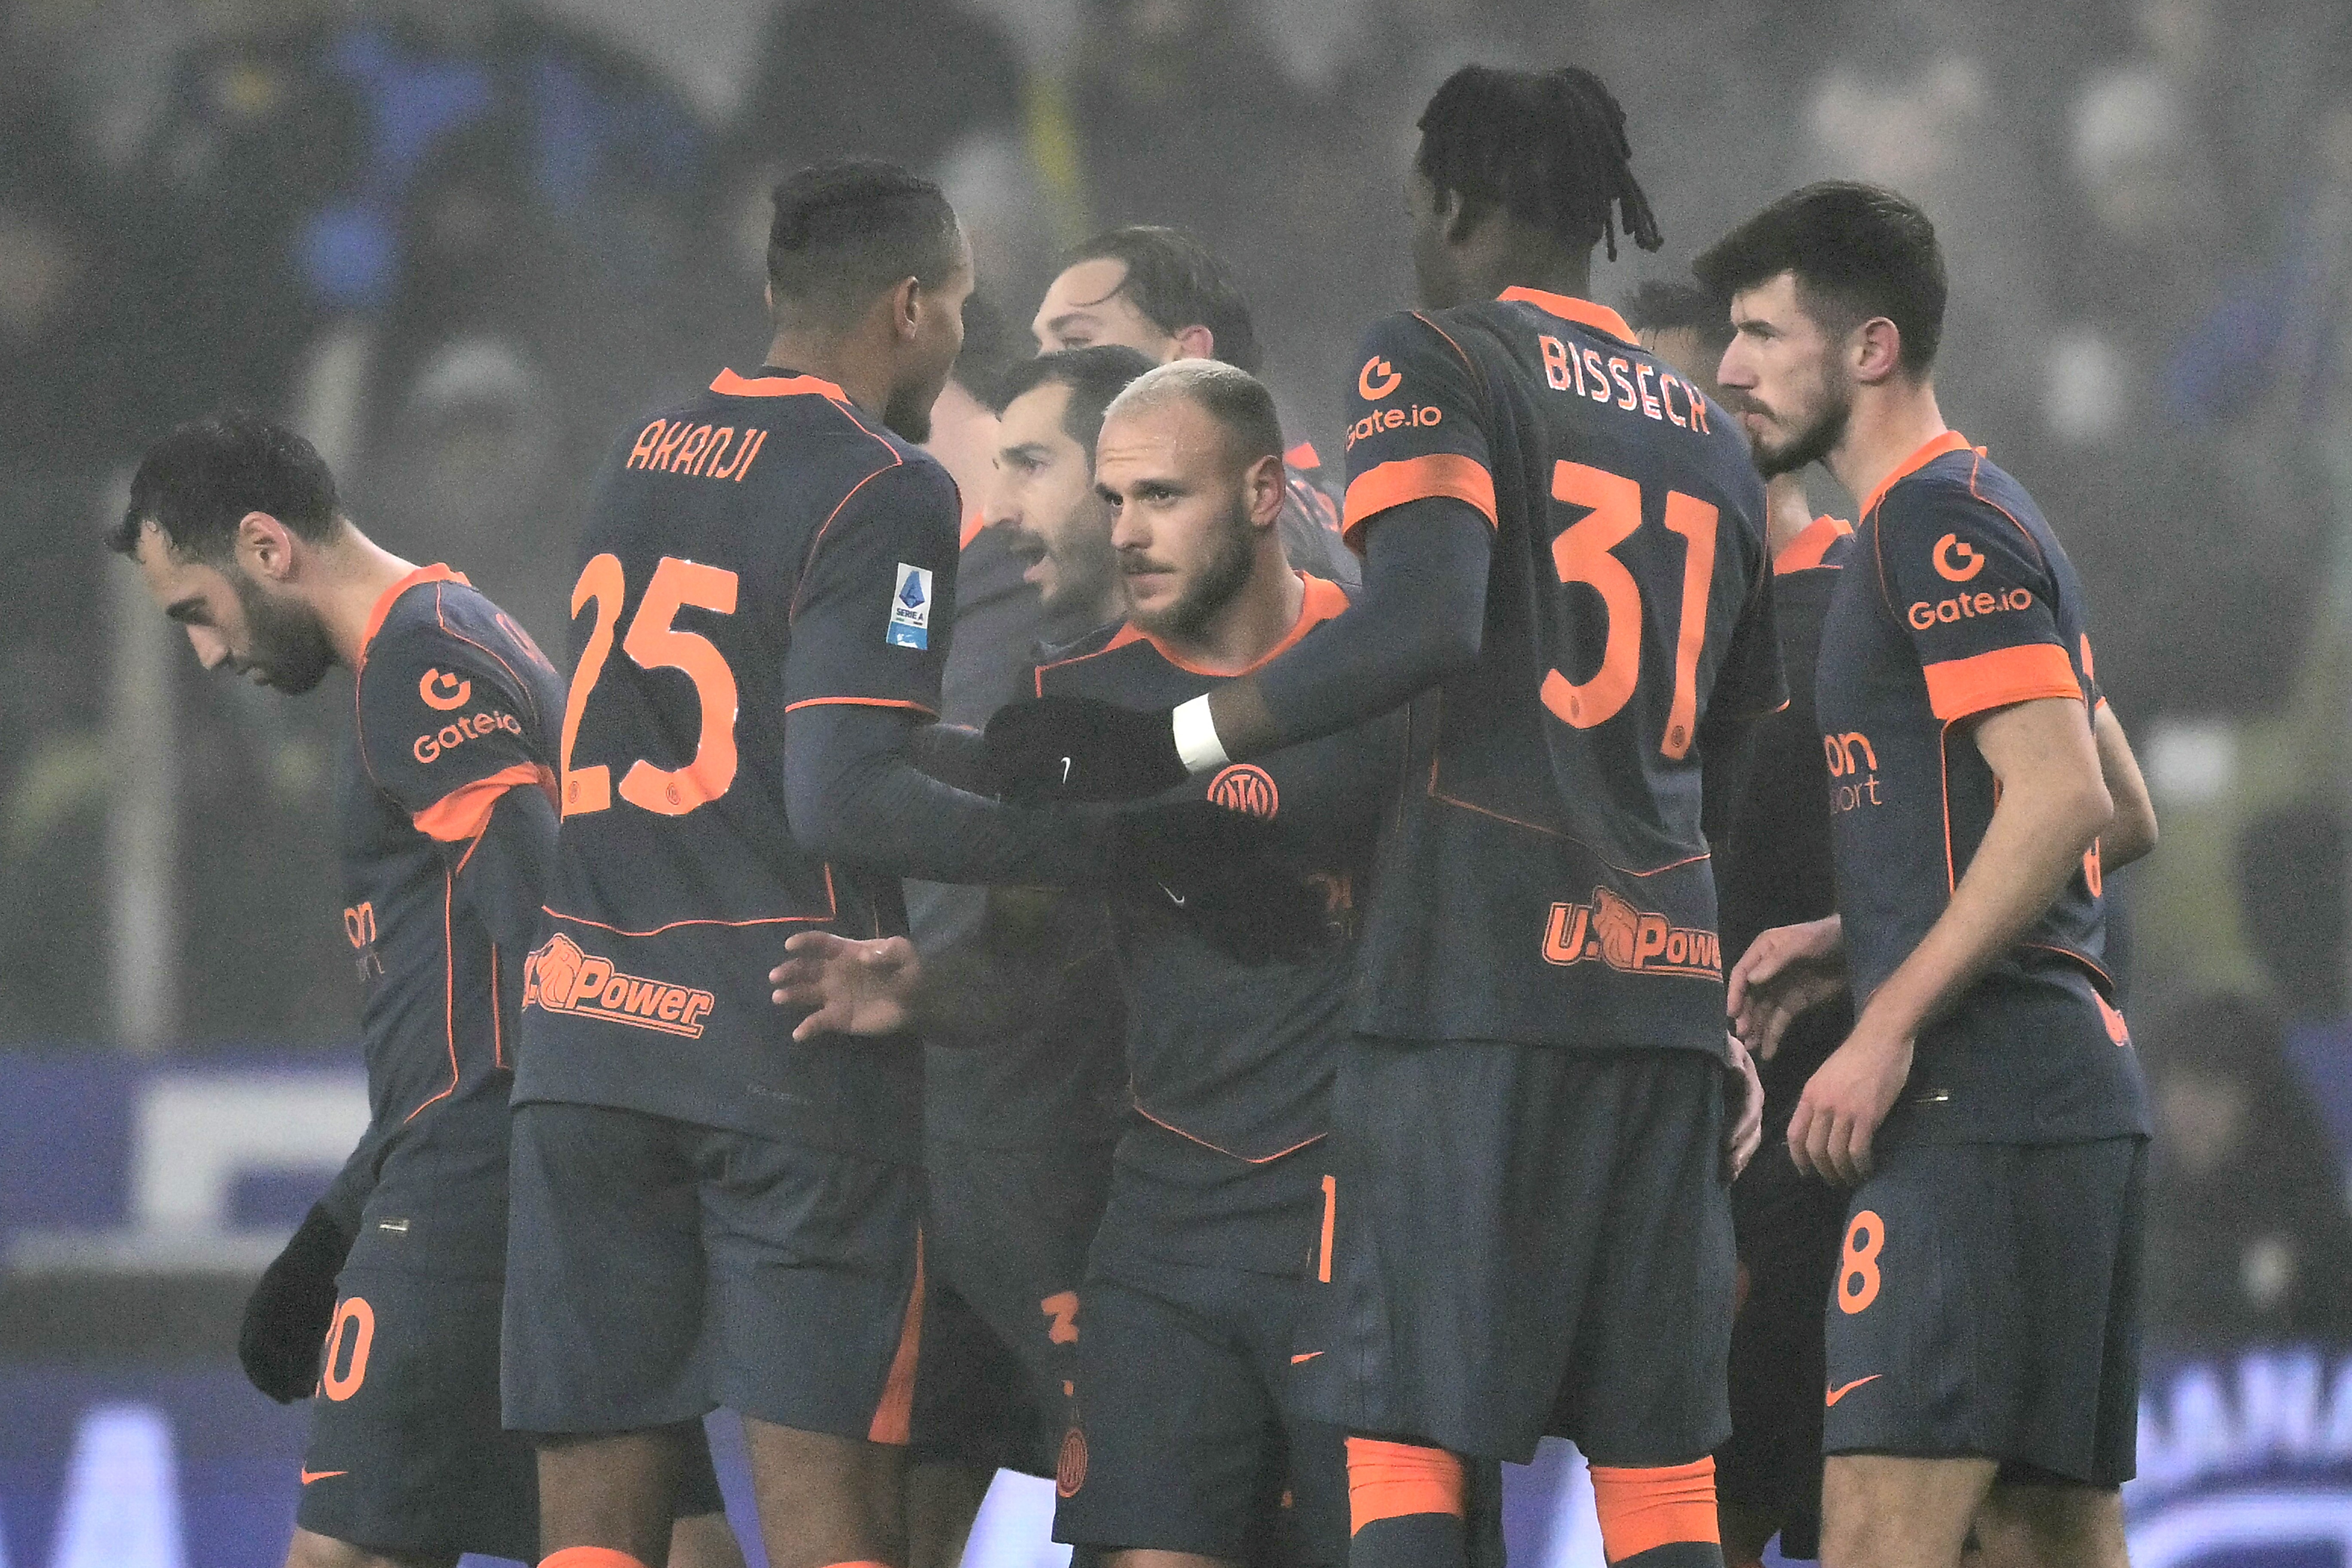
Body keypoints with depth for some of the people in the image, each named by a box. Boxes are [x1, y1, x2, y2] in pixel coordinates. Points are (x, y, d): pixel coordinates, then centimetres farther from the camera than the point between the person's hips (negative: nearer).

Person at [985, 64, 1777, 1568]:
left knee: (1405, 1435, -6)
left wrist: (1171, 742, -13)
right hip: (1667, 982, 6)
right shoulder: (1710, 433, 20)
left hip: (1482, 965, -6)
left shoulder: (1437, 365, -1)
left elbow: (1426, 625, -18)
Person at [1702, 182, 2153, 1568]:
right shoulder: (1983, 517, 23)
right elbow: (2120, 819, 27)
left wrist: (1888, 1030, -19)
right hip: (2083, 1090, 10)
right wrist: (1850, 941, 18)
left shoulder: (1938, 522, -8)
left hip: (1982, 1094, -10)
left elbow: (2063, 795, -19)